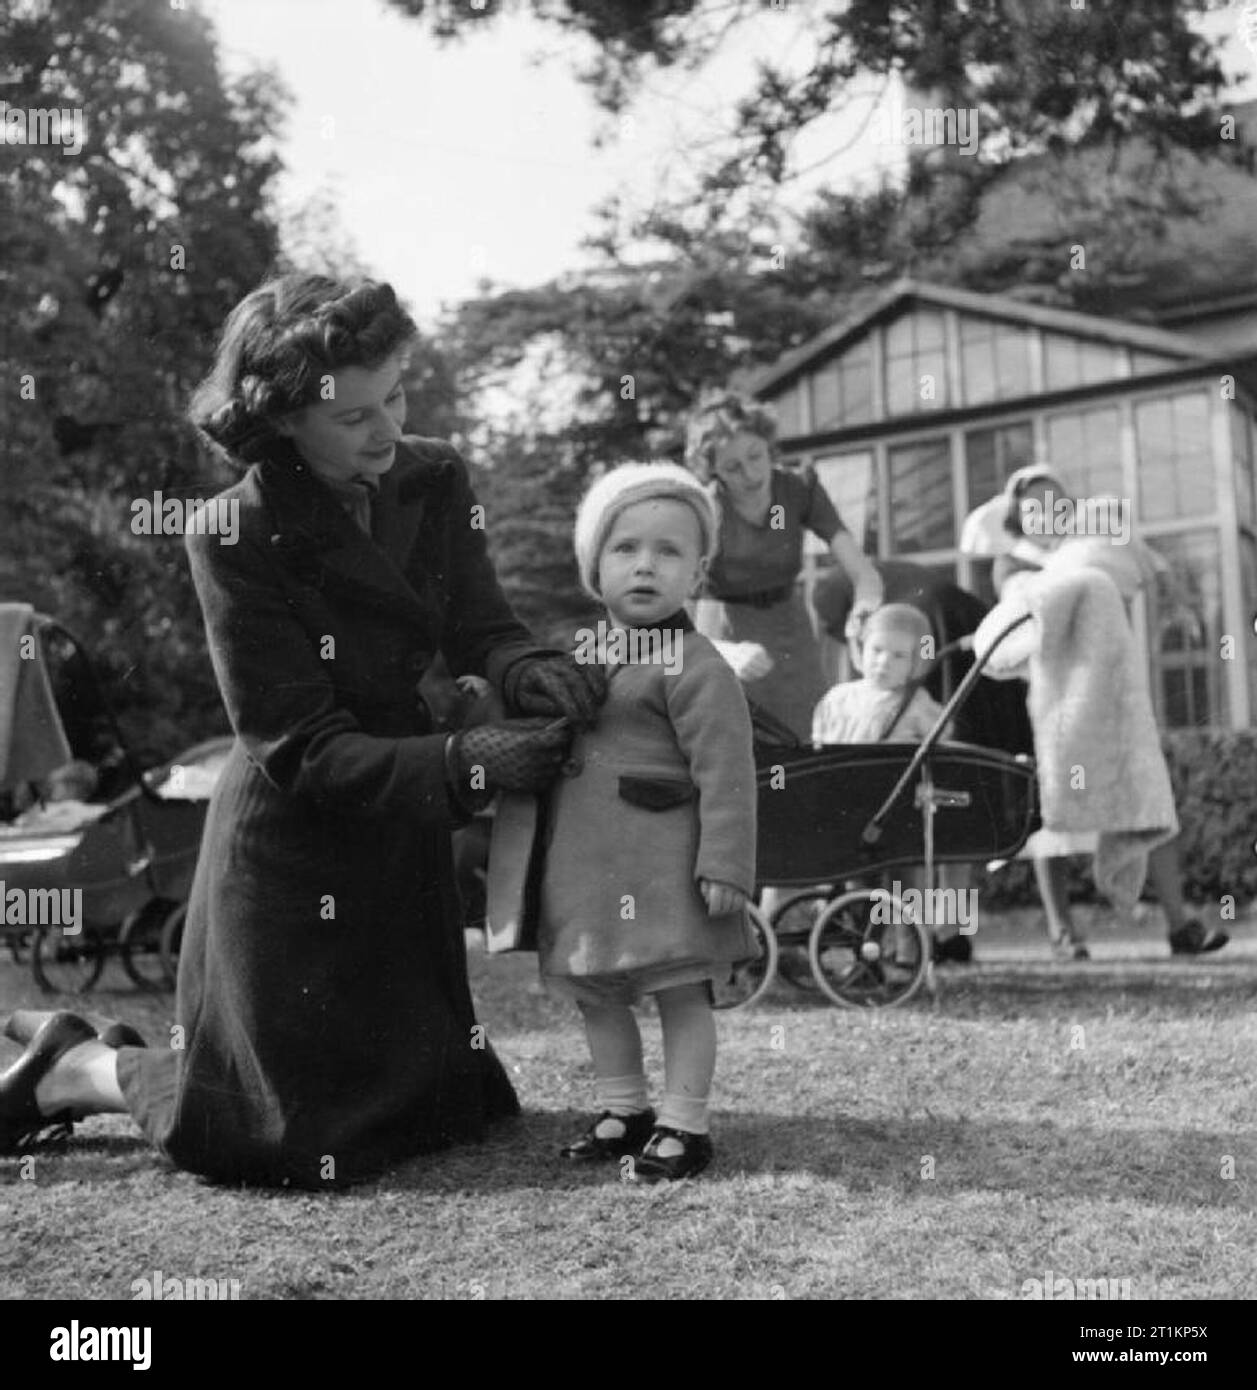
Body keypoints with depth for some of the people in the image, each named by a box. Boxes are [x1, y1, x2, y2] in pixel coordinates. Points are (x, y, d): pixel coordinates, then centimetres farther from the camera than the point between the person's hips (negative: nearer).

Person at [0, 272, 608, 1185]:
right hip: (290, 849, -7)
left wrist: (536, 673, -31)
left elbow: (479, 626, -7)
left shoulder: (435, 480, -4)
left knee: (439, 1104, 19)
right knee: (303, 1141, -3)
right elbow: (301, 751, -22)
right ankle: (80, 1069, 22)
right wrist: (468, 761, -33)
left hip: (402, 835, 7)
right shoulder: (236, 538, -22)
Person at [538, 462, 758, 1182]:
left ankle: (685, 1125, 14)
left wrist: (724, 866, -20)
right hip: (585, 865, 8)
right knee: (595, 993, 16)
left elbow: (726, 773, -17)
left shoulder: (694, 667, -13)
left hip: (663, 866, -8)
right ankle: (623, 1112, 31)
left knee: (680, 992, 3)